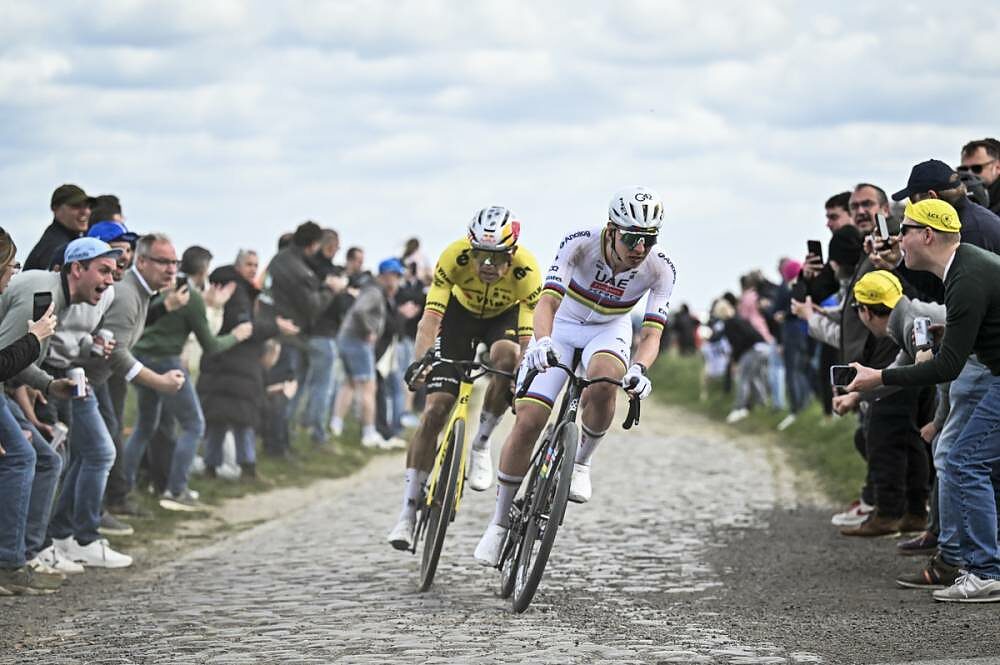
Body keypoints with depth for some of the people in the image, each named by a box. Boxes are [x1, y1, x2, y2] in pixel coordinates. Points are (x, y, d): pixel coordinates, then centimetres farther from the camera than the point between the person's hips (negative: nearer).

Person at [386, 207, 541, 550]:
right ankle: (408, 510, -4)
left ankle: (481, 444, -12)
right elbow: (431, 317, -38)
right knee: (435, 409, -10)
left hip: (505, 316, 0)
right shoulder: (454, 256, -34)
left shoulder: (526, 271, -34)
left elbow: (528, 338, -34)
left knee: (505, 356, -36)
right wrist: (419, 361, -54)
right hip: (461, 312, 0)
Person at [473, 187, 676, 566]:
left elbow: (651, 333, -27)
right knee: (527, 421, -11)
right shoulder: (580, 244, -30)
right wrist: (541, 342, -59)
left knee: (603, 382, -36)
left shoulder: (660, 270, -24)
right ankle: (499, 523, 5)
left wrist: (639, 368, -49)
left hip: (610, 330, 1)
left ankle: (581, 462, -8)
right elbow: (547, 302, -38)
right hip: (561, 325, -1)